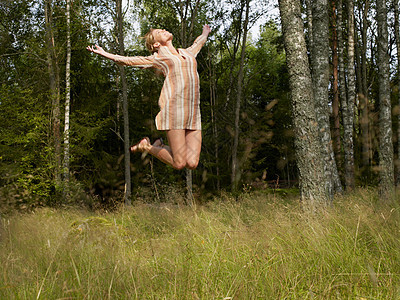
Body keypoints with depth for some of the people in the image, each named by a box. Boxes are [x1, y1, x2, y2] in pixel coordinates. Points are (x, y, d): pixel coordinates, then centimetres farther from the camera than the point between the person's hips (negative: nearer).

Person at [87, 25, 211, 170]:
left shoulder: (187, 53, 28)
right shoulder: (157, 58, 12)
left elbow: (198, 43, 50)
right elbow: (129, 60, 14)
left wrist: (205, 33, 68)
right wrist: (104, 53, 7)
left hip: (193, 113, 5)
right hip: (173, 106, -5)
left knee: (192, 164, -7)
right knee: (178, 164, -8)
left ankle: (160, 145, 19)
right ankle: (146, 147, 16)